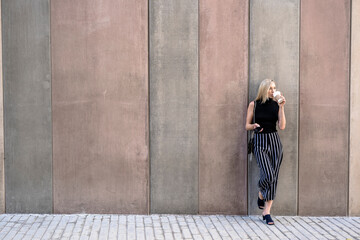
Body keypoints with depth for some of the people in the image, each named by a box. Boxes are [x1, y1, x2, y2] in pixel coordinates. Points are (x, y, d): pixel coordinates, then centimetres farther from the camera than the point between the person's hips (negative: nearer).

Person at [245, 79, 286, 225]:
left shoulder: (276, 104, 6)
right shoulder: (254, 104, 2)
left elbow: (282, 126, -4)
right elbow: (247, 126, 7)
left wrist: (281, 107, -9)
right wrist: (254, 126, -14)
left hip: (275, 141, 3)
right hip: (260, 142, -3)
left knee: (273, 178, -1)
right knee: (268, 175, -18)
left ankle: (266, 212, 8)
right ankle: (261, 195, 17)